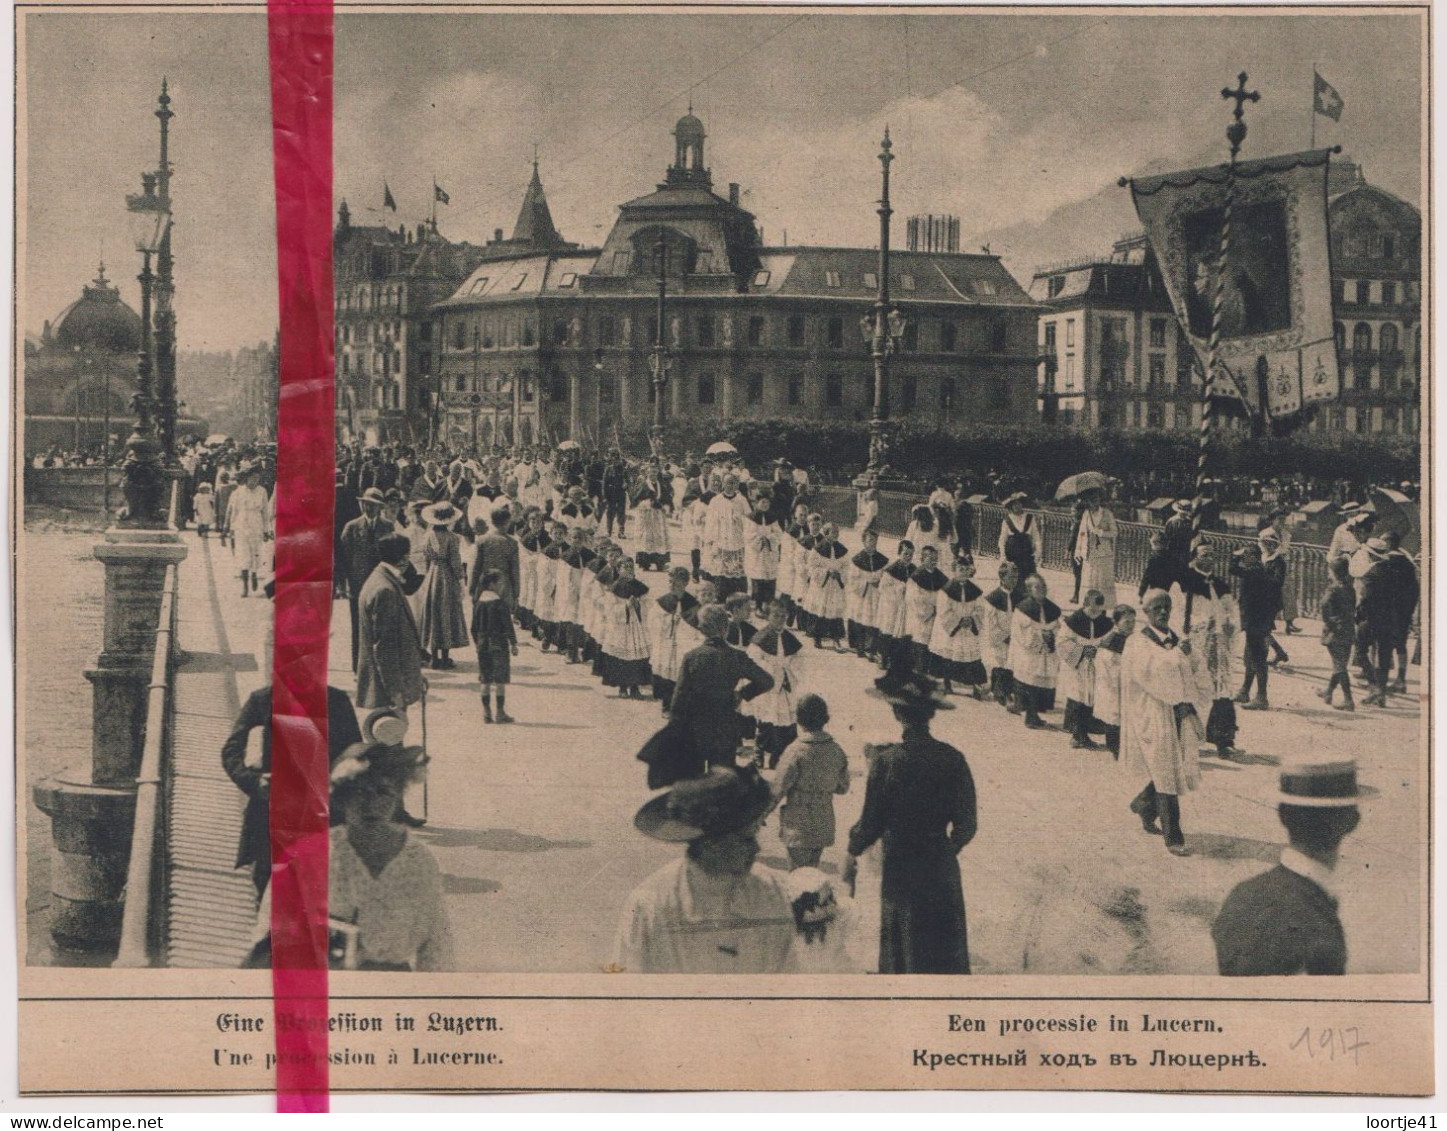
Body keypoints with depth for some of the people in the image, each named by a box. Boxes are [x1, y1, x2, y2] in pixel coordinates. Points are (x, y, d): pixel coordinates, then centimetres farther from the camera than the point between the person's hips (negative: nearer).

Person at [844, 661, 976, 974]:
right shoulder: (953, 760, -10)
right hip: (942, 867, 3)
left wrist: (852, 851, 6)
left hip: (901, 869, -2)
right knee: (946, 949, 18)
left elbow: (871, 823, -13)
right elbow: (966, 826, -3)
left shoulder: (887, 761, -20)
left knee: (905, 952, 13)